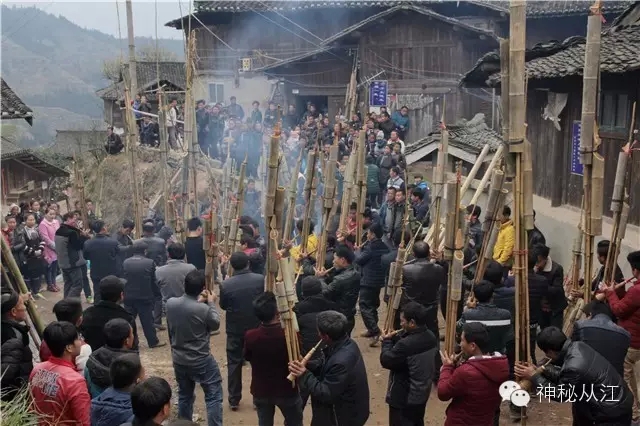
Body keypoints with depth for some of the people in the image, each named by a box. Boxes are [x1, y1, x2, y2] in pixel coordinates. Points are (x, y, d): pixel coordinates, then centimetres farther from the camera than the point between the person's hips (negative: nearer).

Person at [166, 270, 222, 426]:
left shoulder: (170, 303, -10)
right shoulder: (204, 309, -25)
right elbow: (215, 324, -5)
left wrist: (198, 301, 11)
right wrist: (211, 303, 4)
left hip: (178, 360, 6)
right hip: (201, 361, -6)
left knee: (184, 395, 22)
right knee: (214, 396, 8)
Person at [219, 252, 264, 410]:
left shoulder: (226, 284, -16)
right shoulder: (260, 279, -14)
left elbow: (223, 306, 0)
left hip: (235, 329, -1)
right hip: (257, 327, 1)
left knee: (234, 363, 11)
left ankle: (234, 399, 16)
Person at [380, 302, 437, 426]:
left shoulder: (406, 345, -33)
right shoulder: (431, 337, -5)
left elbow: (386, 361, -20)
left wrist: (387, 341, -6)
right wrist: (395, 339, 0)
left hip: (404, 398, -8)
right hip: (422, 393, 8)